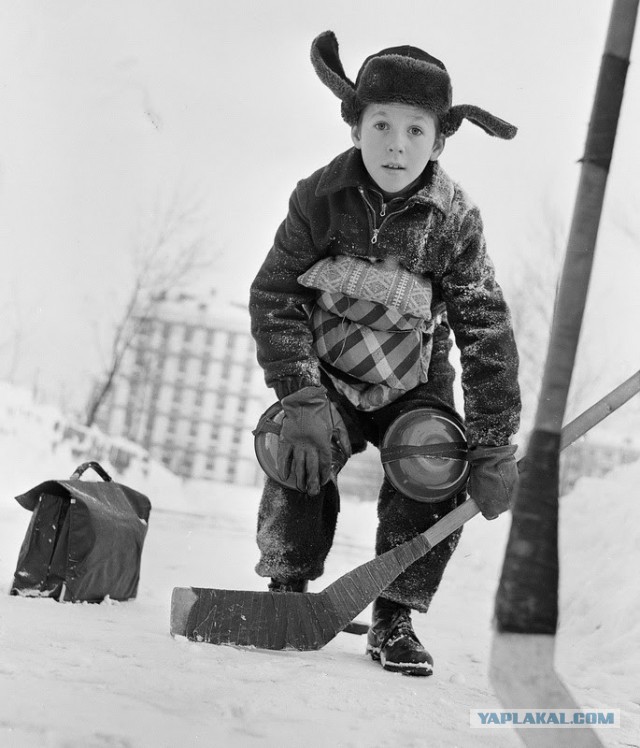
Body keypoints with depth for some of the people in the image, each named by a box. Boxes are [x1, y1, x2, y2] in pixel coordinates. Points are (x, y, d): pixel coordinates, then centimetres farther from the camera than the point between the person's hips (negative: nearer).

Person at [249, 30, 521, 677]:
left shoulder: (454, 219, -17)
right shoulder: (321, 198, -17)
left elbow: (487, 333, -15)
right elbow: (274, 296, -14)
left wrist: (493, 448, -20)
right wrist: (301, 399, -26)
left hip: (413, 383, 1)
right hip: (327, 373, 0)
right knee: (300, 461, -25)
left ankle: (394, 620, -2)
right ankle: (287, 590, 0)